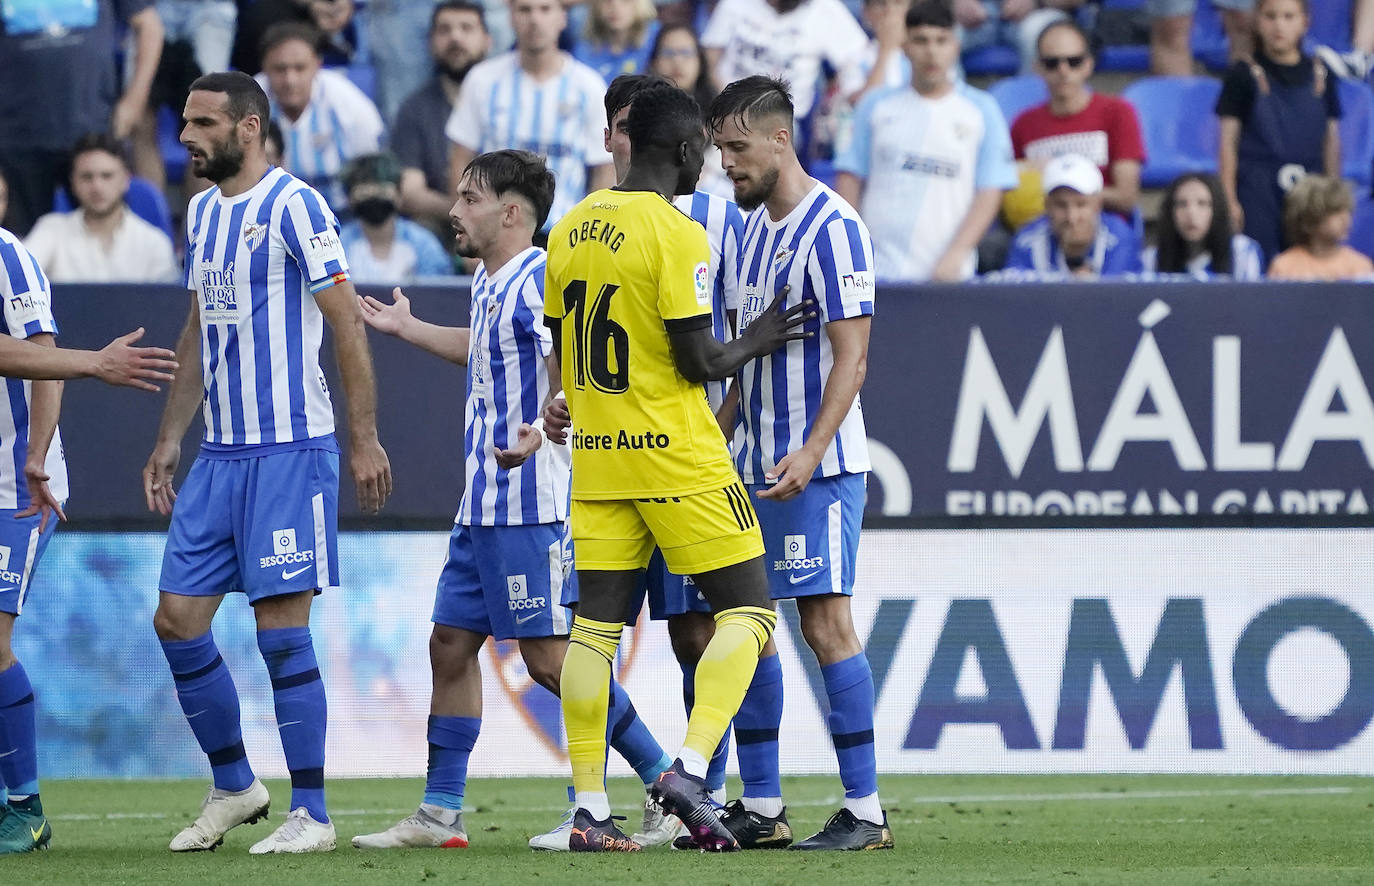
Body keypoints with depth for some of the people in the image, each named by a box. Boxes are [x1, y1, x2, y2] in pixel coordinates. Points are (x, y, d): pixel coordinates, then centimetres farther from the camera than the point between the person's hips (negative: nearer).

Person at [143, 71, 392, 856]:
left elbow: (350, 326, -11)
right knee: (177, 620, 5)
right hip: (219, 453, 8)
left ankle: (311, 815, 1)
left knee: (282, 629, -6)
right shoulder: (203, 211, 14)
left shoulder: (292, 205, -10)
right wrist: (170, 439, 20)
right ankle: (234, 785, 20)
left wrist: (366, 439, -14)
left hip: (288, 451, -8)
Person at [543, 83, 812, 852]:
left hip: (596, 456, 7)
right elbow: (698, 362, -15)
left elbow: (563, 351, 13)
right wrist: (758, 342, 3)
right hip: (677, 452, -7)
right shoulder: (676, 234, -13)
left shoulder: (571, 230, 9)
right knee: (748, 610, 2)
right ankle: (690, 771, -14)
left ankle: (589, 809, 3)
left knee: (596, 625, 6)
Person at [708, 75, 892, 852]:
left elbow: (852, 357, -16)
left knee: (826, 623, -10)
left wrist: (810, 452, -24)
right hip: (755, 465, 9)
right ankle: (761, 809, 13)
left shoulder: (831, 228, -12)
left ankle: (866, 811, -7)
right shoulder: (756, 227, 15)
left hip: (816, 466, -9)